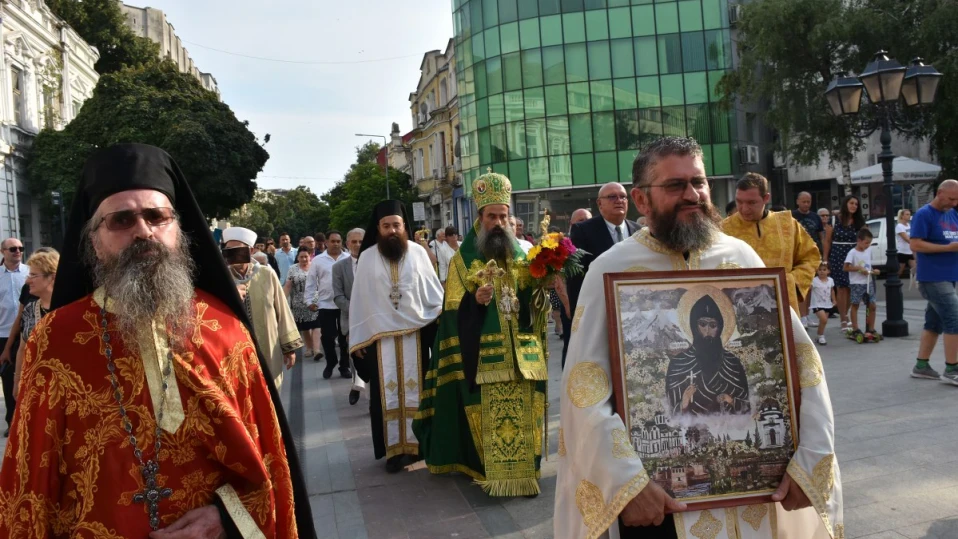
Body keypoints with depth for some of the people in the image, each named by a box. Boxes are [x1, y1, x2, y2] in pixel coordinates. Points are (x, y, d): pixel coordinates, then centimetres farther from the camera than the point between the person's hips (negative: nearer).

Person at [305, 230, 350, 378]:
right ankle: (330, 363, 26)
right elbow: (311, 282, 4)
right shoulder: (318, 260, 2)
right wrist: (310, 301, -1)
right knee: (327, 336, 5)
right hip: (326, 305, 0)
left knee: (345, 336, 7)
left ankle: (344, 366, 20)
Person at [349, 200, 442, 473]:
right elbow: (359, 300, 1)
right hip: (379, 335, 0)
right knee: (387, 394, 4)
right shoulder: (367, 258, -1)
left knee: (415, 390, 8)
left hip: (415, 333, 0)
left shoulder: (418, 252, -1)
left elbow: (434, 292, 2)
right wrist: (356, 339, 0)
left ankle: (417, 443, 19)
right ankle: (393, 448, 11)